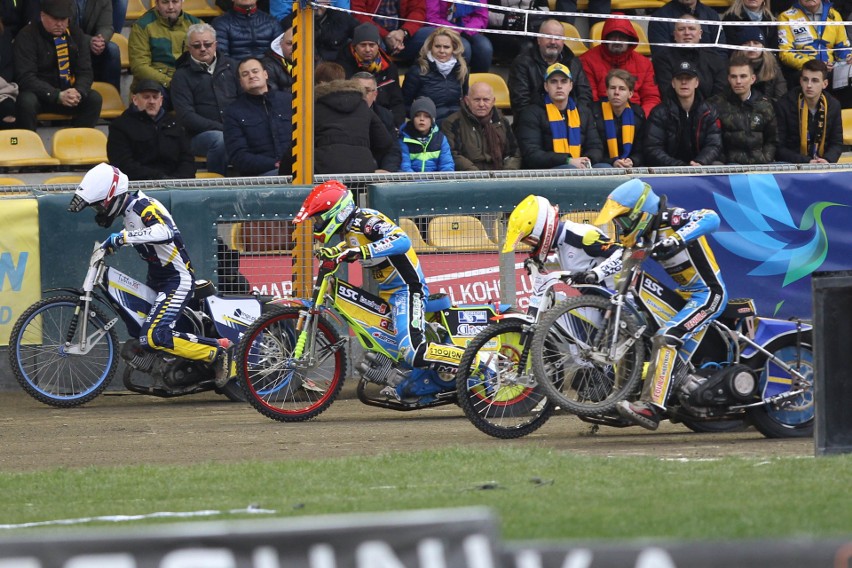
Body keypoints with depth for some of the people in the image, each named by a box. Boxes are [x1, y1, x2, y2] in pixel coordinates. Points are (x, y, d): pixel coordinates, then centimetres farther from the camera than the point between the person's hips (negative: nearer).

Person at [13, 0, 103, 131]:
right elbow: (26, 78, -22)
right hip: (38, 93, -4)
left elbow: (85, 71, -1)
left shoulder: (75, 33, 1)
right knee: (27, 101, -36)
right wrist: (57, 96, -33)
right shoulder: (27, 36, -14)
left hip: (67, 92, 4)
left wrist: (79, 92, -25)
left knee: (94, 99, -20)